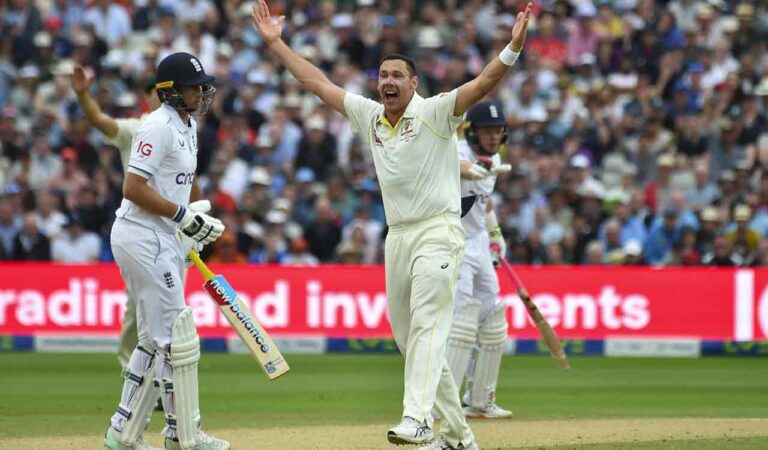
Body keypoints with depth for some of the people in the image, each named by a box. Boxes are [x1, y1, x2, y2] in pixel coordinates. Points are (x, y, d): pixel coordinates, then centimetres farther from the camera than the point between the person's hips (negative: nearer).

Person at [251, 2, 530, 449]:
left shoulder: (435, 113, -5)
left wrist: (513, 47, -35)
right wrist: (276, 42, 19)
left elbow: (483, 84, -19)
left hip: (439, 232, -7)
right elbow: (318, 82, 19)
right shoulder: (370, 116, 12)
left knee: (427, 326, -20)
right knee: (409, 339, 7)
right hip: (397, 238, 7)